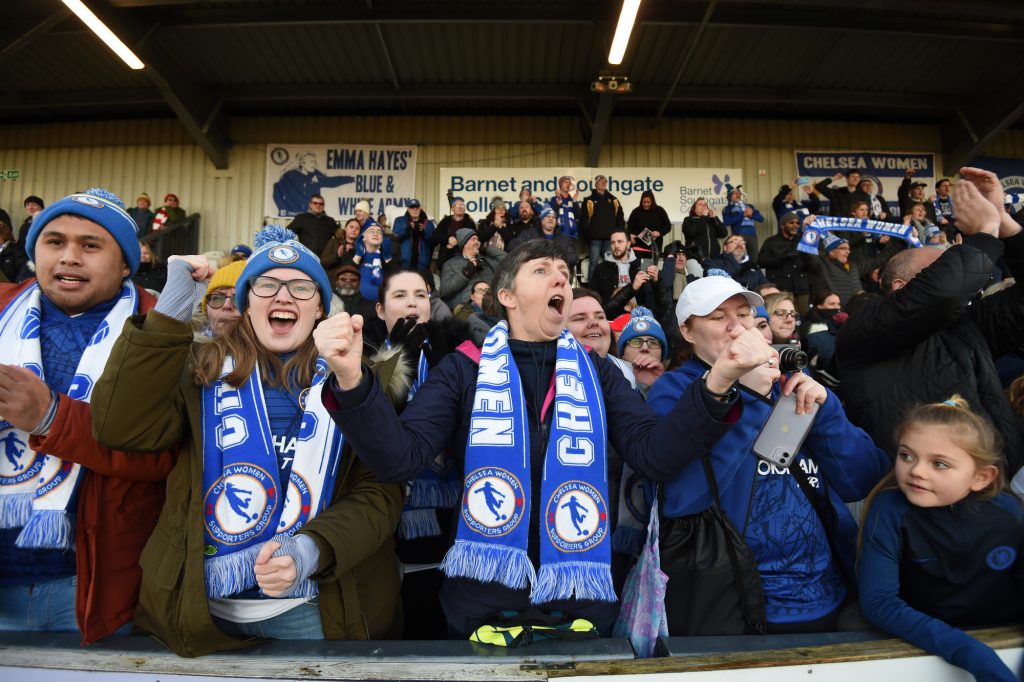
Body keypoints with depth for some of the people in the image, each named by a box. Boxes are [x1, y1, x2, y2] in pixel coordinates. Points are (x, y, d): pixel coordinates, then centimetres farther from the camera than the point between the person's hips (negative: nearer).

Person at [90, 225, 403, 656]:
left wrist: (313, 551, -23)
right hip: (203, 604, 1)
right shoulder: (203, 371, 2)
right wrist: (171, 312, -17)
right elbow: (120, 427, -15)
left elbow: (379, 492, -6)